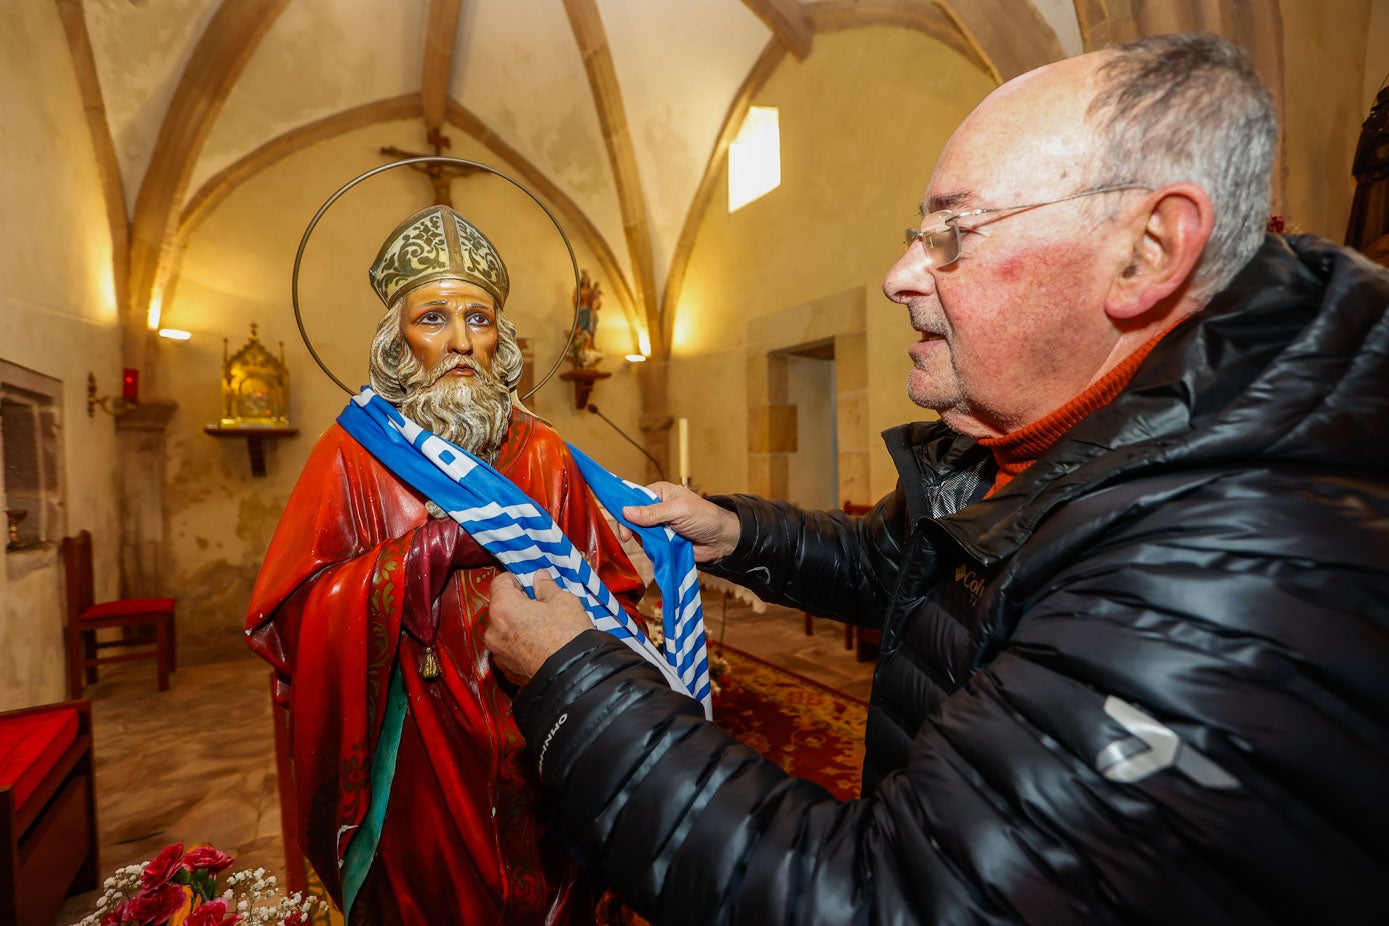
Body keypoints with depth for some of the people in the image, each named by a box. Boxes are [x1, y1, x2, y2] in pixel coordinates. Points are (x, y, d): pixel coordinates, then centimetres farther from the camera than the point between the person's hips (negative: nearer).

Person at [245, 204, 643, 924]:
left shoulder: (543, 454, -2)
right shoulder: (353, 454, -6)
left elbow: (603, 595, -4)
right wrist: (440, 545, -23)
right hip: (414, 774, -1)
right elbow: (290, 616, -15)